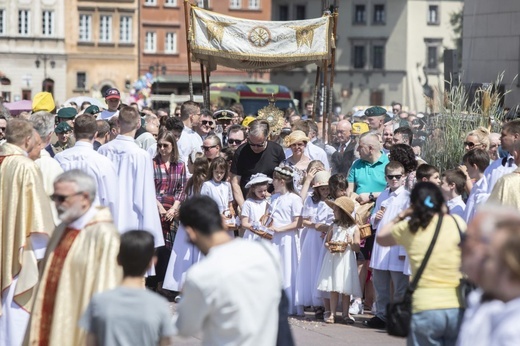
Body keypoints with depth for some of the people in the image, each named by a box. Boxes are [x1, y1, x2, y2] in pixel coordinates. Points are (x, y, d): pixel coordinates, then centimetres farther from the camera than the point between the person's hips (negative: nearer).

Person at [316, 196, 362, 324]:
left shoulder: (354, 228, 0)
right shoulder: (333, 226, 8)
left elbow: (357, 248, 1)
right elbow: (326, 242, 10)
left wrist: (350, 243, -18)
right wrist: (329, 247, -12)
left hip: (346, 260, -1)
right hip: (333, 259, 1)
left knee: (346, 289, 3)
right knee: (333, 288, 0)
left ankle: (345, 314, 11)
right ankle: (332, 313, 4)